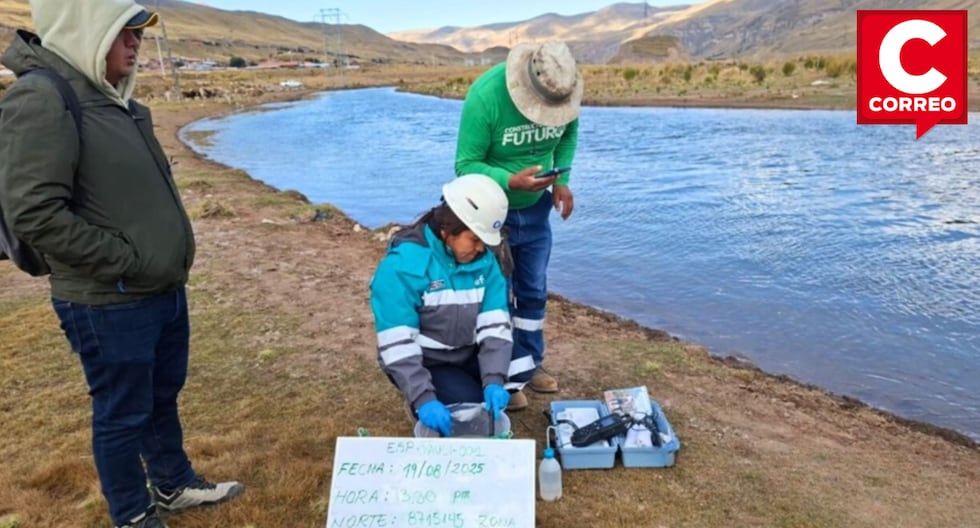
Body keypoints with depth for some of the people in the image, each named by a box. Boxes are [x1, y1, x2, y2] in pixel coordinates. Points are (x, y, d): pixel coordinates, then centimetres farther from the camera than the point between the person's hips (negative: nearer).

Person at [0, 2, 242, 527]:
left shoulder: (115, 99, 9)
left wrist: (166, 256, 10)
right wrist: (128, 261, -19)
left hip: (164, 291, 9)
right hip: (109, 305, -8)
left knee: (163, 397, 23)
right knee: (124, 415, 10)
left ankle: (174, 486, 43)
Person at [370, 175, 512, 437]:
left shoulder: (484, 260, -8)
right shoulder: (403, 264, -25)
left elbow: (495, 324, -13)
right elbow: (397, 344, -27)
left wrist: (494, 380, -27)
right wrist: (423, 398, -34)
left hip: (467, 355, 5)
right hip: (422, 362, -5)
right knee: (472, 405, -21)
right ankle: (421, 405, 7)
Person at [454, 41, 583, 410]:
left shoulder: (563, 92, -14)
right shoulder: (485, 95, -29)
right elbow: (466, 164, -24)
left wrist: (562, 179, -9)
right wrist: (510, 181, -40)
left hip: (535, 208, 5)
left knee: (533, 291, 15)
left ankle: (530, 365, 33)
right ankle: (505, 378, 19)